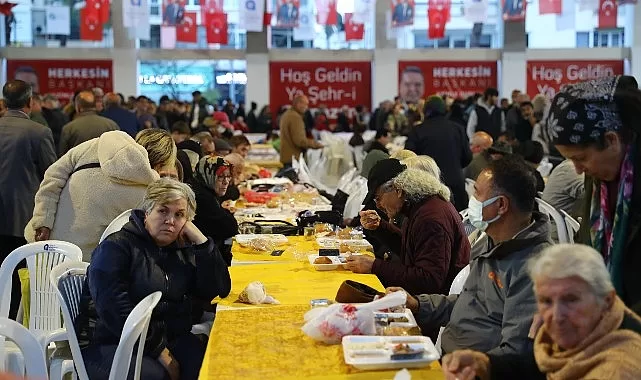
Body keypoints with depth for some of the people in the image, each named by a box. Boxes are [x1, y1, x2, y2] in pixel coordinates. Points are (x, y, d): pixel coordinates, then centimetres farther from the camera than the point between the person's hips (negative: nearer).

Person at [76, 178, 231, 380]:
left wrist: (200, 240, -4)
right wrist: (160, 352, -20)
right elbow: (115, 311, -17)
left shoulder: (184, 250, 13)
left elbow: (219, 290, 3)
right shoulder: (115, 248, -6)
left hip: (170, 339, 6)